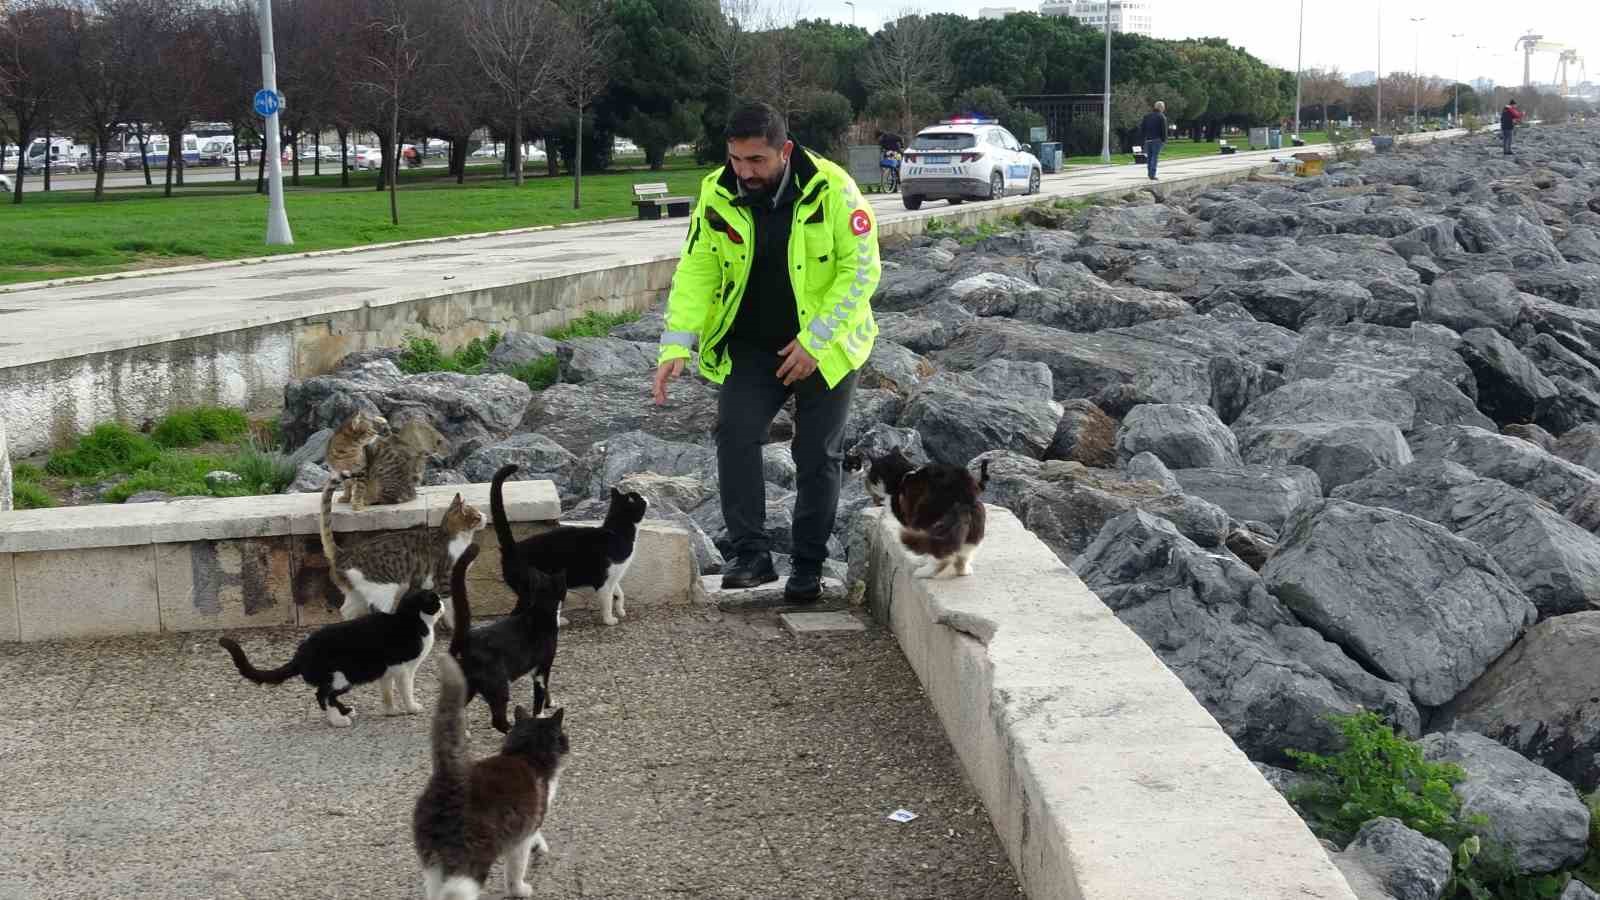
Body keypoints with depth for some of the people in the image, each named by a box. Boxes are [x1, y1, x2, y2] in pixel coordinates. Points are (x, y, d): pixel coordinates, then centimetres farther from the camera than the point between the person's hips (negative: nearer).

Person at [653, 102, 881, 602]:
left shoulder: (831, 189, -19)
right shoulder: (717, 194, -10)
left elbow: (861, 269, -17)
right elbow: (696, 271, -7)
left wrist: (814, 342, -21)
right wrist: (676, 346, -19)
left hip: (823, 347, -2)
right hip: (750, 346, 2)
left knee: (818, 456, 2)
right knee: (735, 432, -16)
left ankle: (808, 568, 17)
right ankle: (752, 554, -8)